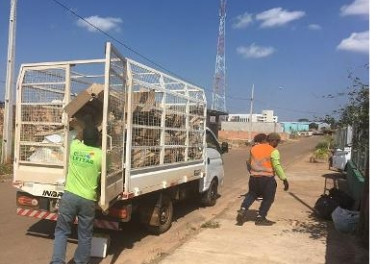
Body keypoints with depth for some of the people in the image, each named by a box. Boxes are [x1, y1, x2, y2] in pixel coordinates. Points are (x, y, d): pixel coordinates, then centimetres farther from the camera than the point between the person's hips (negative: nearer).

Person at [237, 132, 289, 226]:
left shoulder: (254, 148, 12)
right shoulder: (273, 151, -7)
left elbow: (249, 162, 21)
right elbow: (277, 166, -16)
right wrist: (284, 179, -14)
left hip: (254, 177, 5)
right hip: (267, 178, -5)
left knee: (252, 194, 23)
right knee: (268, 198, 12)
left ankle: (243, 210, 5)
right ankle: (260, 218, 11)